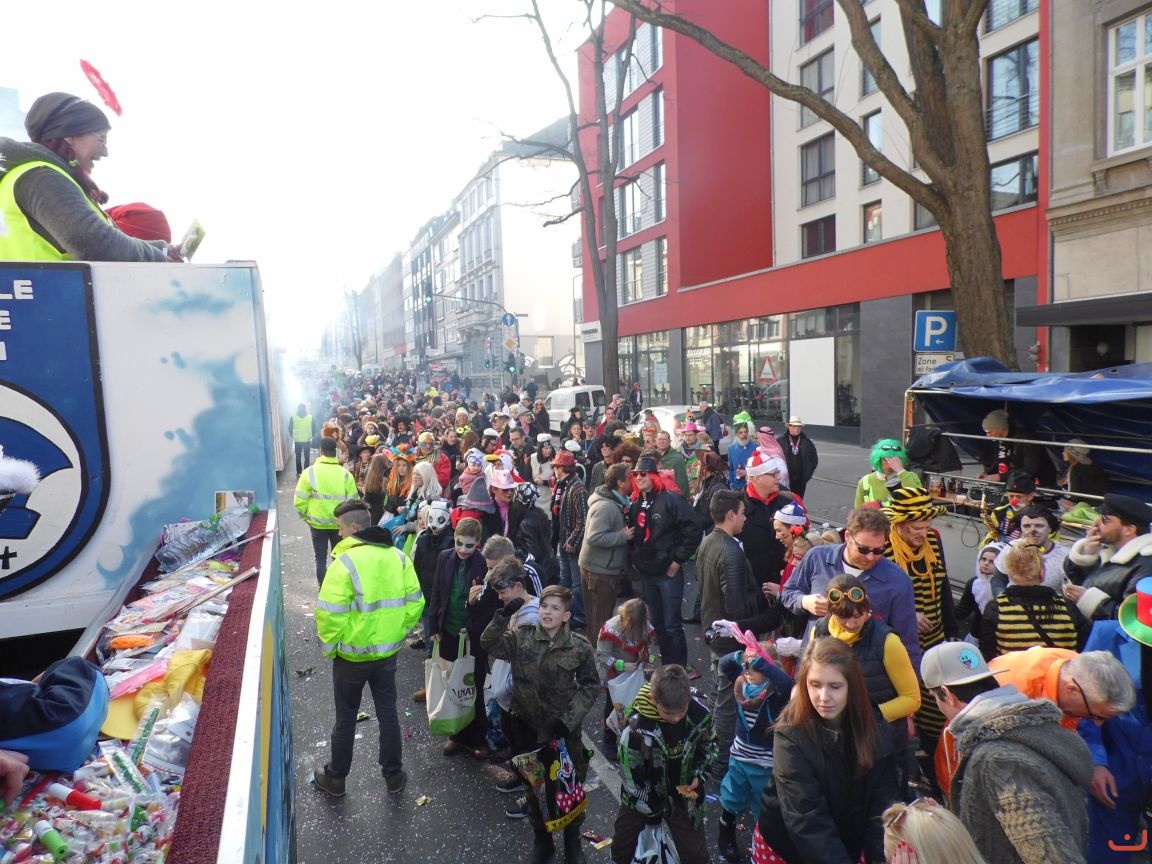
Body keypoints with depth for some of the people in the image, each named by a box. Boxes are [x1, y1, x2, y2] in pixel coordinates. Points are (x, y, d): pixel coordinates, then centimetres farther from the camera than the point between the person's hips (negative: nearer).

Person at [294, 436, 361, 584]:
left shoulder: (310, 472, -10)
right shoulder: (345, 474, -7)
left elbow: (300, 501, -8)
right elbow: (353, 501, -5)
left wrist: (306, 517, 8)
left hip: (317, 523, -1)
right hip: (340, 524, 1)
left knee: (320, 559, 10)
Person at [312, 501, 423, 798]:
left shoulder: (345, 562, -22)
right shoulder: (398, 557, -4)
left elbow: (329, 614, -23)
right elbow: (415, 601, 0)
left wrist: (329, 646, -8)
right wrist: (398, 633, 11)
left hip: (352, 655, -4)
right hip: (387, 652, 4)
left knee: (345, 718, 14)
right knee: (388, 713, 18)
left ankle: (335, 778, 33)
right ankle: (393, 775, 31)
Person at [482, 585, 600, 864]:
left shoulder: (580, 647, -12)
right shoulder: (521, 637, -8)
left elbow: (590, 686, -5)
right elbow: (489, 644, -14)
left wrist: (569, 719, -13)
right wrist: (503, 616, -28)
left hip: (564, 730, -1)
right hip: (528, 729, 1)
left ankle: (572, 841, 40)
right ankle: (542, 841, 41)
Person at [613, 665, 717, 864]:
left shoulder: (699, 714, -24)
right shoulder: (636, 728, -35)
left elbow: (709, 747, 0)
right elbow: (630, 775, -20)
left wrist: (700, 776, -12)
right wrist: (651, 810, -9)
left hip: (682, 793, 2)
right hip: (642, 796, -2)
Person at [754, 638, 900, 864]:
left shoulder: (874, 729, -13)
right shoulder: (791, 735, -25)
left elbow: (882, 802, -15)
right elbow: (807, 817, -29)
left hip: (847, 845, 3)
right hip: (785, 846, -3)